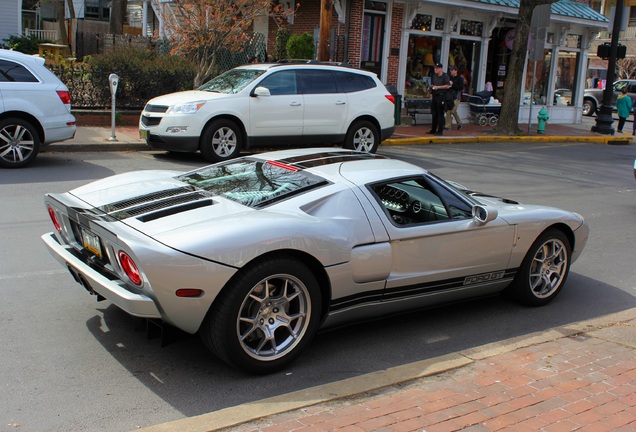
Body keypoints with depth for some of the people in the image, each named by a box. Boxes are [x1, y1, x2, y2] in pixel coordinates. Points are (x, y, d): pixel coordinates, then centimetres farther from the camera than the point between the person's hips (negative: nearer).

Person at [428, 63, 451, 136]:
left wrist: (438, 87, -15)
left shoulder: (445, 76, -7)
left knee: (440, 114, -7)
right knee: (434, 113, 13)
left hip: (441, 96, -8)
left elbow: (448, 86, -13)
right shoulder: (434, 76, 15)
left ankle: (440, 130, -4)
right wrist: (432, 86, 3)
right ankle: (433, 129, 21)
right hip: (434, 96, 8)